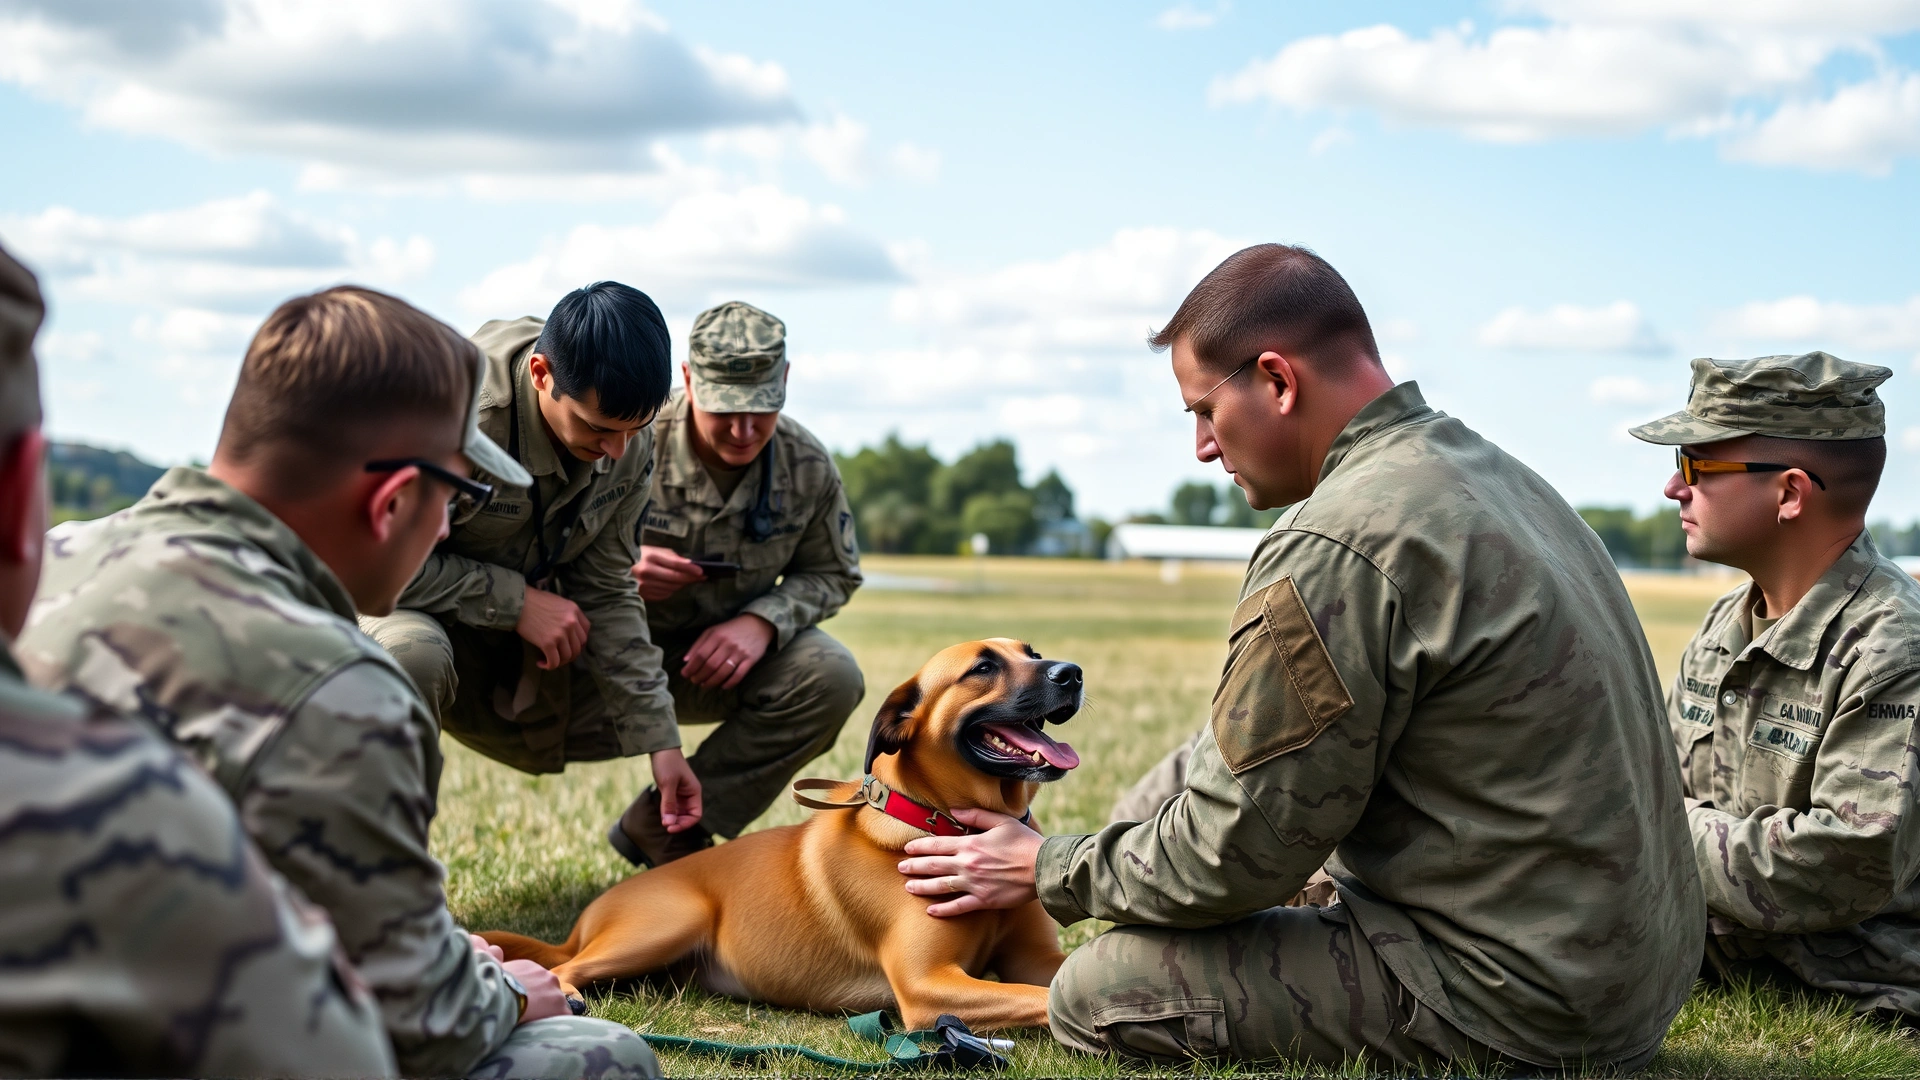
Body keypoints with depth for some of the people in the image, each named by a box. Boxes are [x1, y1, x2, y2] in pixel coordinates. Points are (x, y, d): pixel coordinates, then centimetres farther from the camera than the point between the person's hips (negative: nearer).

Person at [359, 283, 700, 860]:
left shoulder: (627, 442, -13)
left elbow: (604, 593, -5)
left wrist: (661, 741, -9)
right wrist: (515, 600, -29)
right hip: (385, 596, -7)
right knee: (415, 654, -40)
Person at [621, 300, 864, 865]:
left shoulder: (809, 467, -10)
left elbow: (830, 575, 4)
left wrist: (763, 620, -18)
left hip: (729, 650, 3)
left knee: (832, 677, -24)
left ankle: (666, 822, -12)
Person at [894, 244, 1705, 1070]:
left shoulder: (1336, 547, -20)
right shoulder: (1489, 472, 11)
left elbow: (1231, 856, -15)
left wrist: (1046, 874, 2)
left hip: (1513, 1009, -10)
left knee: (1096, 993, -7)